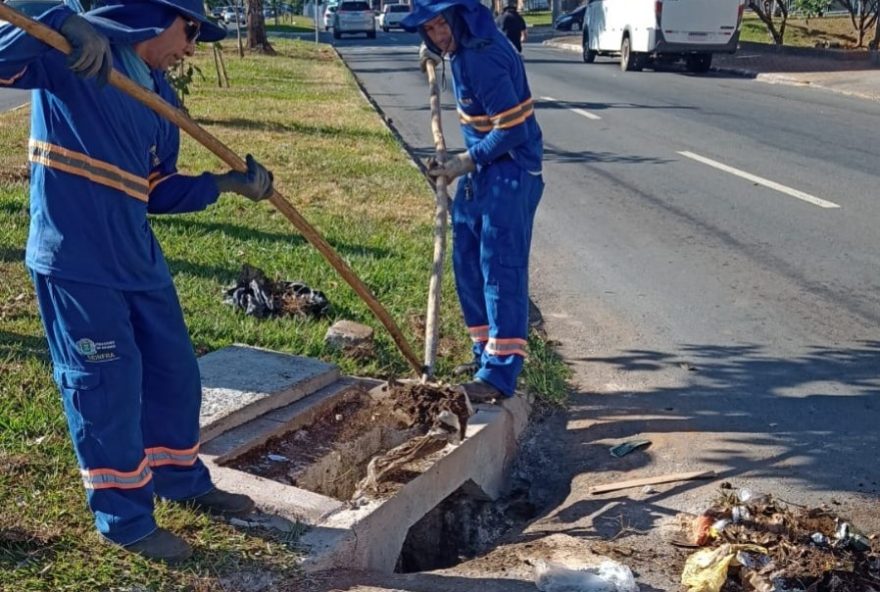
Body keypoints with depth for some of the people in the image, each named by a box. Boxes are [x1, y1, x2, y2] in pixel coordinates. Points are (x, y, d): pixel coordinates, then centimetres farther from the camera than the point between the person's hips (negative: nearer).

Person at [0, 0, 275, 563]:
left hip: (137, 255, 8)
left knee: (174, 371, 16)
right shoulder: (72, 55, -9)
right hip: (75, 260, -8)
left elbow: (157, 190, 13)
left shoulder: (160, 94, 12)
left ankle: (182, 480, 38)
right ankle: (124, 519, 20)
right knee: (107, 386, 2)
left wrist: (225, 182, 2)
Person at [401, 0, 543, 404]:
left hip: (509, 169, -10)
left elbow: (512, 131, -24)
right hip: (479, 166, 10)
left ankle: (500, 374, -4)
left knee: (500, 268, -9)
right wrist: (436, 52, 16)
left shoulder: (482, 57, -24)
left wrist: (466, 162, -16)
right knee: (468, 264, 13)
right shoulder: (463, 43, 5)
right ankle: (486, 355, 24)